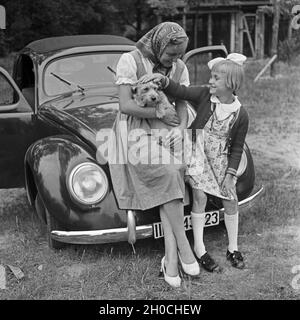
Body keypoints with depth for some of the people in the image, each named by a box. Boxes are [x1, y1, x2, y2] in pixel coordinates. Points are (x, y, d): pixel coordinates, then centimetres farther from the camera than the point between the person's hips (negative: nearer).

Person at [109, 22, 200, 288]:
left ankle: (170, 257, -12)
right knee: (169, 176, -25)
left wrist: (180, 128, -17)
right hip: (135, 131, -4)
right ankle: (183, 245, -13)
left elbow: (182, 106, 4)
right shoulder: (130, 61, -12)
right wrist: (162, 114, -13)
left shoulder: (179, 68, 4)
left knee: (169, 189, -15)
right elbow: (126, 106, -18)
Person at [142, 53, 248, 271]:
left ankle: (233, 249, 22)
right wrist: (162, 80, -36)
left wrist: (231, 173, -8)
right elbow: (179, 91, -17)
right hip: (197, 154, -1)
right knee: (200, 198, -8)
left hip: (220, 160, 1)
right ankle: (199, 249, 4)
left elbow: (237, 147, -4)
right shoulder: (204, 96, -10)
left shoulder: (241, 115, -10)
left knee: (231, 202, 4)